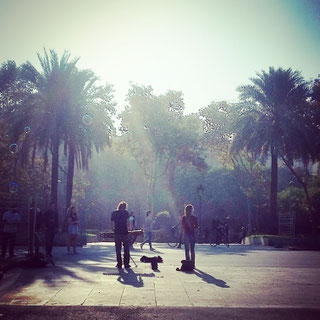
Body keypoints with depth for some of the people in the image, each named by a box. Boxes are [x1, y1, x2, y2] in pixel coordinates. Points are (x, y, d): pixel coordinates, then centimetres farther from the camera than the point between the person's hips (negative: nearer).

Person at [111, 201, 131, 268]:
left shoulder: (114, 213, 7)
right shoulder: (126, 212, 0)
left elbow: (112, 223, 5)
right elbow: (127, 222, -6)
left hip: (117, 233, 2)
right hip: (125, 232, -2)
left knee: (118, 249, 8)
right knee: (126, 249, 7)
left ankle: (119, 264, 7)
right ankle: (126, 264, 7)